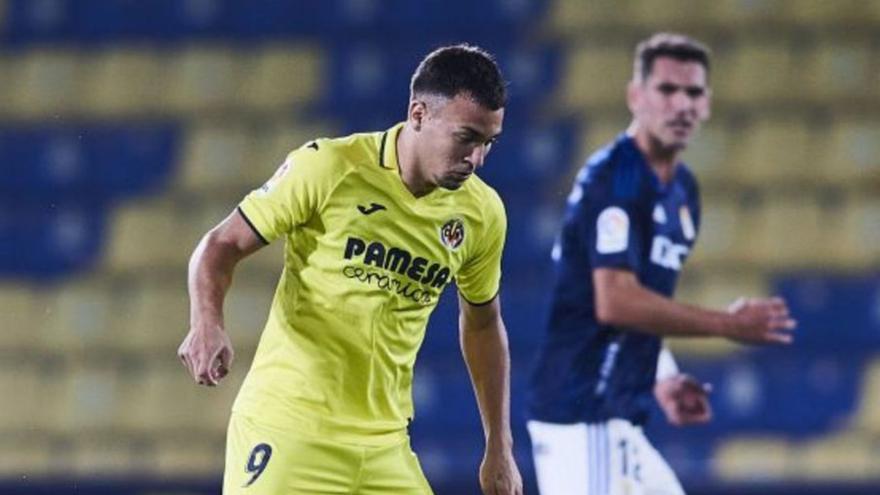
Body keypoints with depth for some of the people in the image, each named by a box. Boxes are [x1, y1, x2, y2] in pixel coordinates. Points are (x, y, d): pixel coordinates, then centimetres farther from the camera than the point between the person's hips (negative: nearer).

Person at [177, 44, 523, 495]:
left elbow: (482, 323, 19)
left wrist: (499, 447, 17)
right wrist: (208, 324, -23)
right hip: (285, 430, -5)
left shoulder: (482, 214, 4)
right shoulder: (326, 167, -10)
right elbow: (222, 245, -3)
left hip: (384, 448, 5)